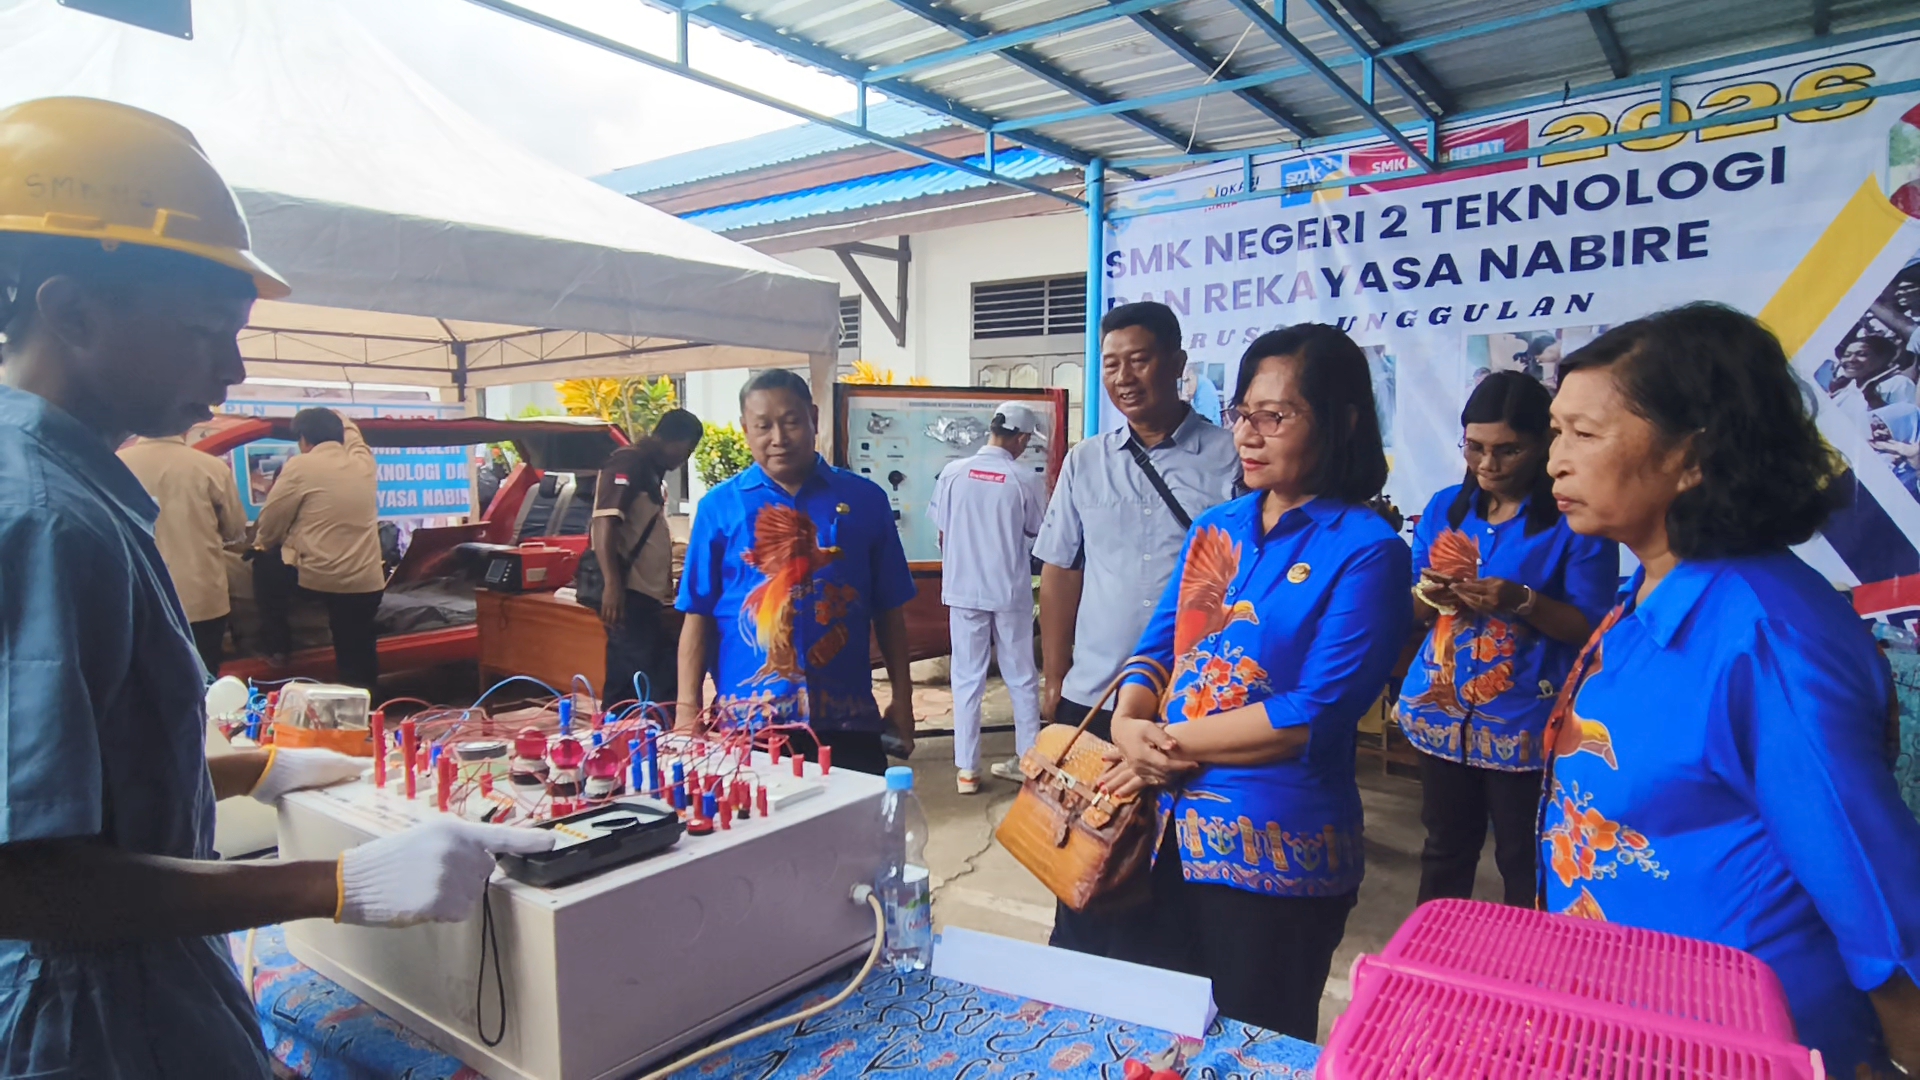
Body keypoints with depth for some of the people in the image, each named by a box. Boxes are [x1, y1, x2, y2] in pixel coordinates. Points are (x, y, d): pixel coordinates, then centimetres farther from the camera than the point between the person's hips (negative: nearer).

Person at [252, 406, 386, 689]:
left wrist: (261, 543, 22)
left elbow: (271, 521, 3)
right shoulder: (363, 461, 9)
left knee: (265, 563, 29)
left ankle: (277, 648, 29)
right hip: (366, 582, 4)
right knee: (358, 667, 13)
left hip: (315, 576, -4)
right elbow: (350, 430, 33)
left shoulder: (301, 466, -5)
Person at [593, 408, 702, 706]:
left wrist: (666, 581, 31)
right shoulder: (627, 464, -9)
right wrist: (612, 585, -30)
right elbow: (605, 524, -21)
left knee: (626, 682, 12)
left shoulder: (652, 471, 20)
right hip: (627, 593, -10)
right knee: (659, 680, -11)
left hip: (643, 593, 10)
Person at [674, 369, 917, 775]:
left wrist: (902, 697, 5)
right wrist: (688, 706, -4)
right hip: (746, 719, 0)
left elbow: (889, 610, 7)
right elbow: (698, 614, 2)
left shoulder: (865, 499, 3)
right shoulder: (719, 505, 1)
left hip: (845, 716, 1)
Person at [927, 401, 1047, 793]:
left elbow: (942, 535, 4)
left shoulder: (953, 473, -5)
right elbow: (1038, 538, 2)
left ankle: (966, 769, 11)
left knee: (967, 679, 8)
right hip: (1012, 592, -1)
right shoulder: (1025, 480, -10)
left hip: (964, 591, 1)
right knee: (1022, 678, 13)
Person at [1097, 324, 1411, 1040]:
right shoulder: (1214, 529, 8)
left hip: (1277, 853, -6)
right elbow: (1157, 648, 8)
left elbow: (1317, 713, -18)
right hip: (1171, 832, 6)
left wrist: (1172, 741, -14)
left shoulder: (1366, 551, -12)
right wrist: (1129, 727, -13)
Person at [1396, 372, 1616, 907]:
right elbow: (1411, 610, 11)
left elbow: (1591, 628, -9)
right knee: (1445, 848, 15)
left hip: (1526, 722, -4)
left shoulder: (1575, 519, -7)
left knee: (1523, 860, 6)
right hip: (1442, 712, 4)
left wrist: (1522, 602, -23)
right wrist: (1429, 596, -11)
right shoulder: (1444, 507, 7)